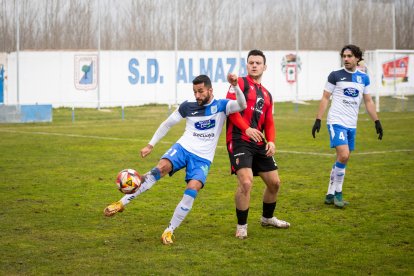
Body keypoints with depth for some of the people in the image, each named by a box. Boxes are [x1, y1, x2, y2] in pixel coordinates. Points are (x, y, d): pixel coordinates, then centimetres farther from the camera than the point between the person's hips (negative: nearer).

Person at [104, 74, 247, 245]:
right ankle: (122, 203, -27)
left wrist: (235, 86, -35)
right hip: (183, 148, 1)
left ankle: (169, 231, -12)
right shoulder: (188, 106, 5)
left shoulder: (221, 106, -1)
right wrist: (151, 145, 12)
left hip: (203, 159, -1)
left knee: (192, 189, -24)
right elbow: (167, 124, 15)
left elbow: (242, 106, -19)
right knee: (161, 167, -28)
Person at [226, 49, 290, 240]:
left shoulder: (267, 95, 21)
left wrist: (271, 141, 0)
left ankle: (267, 218, 37)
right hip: (239, 140, -8)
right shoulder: (240, 83, -1)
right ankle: (241, 226, -5)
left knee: (274, 182, 13)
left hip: (258, 143, 8)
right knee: (246, 182, -21)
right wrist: (246, 128, -24)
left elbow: (269, 123, 19)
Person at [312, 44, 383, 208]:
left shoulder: (364, 78, 9)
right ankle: (337, 194, -5)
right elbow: (325, 98, -1)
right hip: (336, 122, -5)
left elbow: (368, 101, 15)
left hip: (351, 125, 5)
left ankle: (330, 195, 18)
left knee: (343, 160, 8)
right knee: (343, 156, -18)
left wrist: (377, 121, 9)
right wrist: (318, 120, -7)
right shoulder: (335, 75, -3)